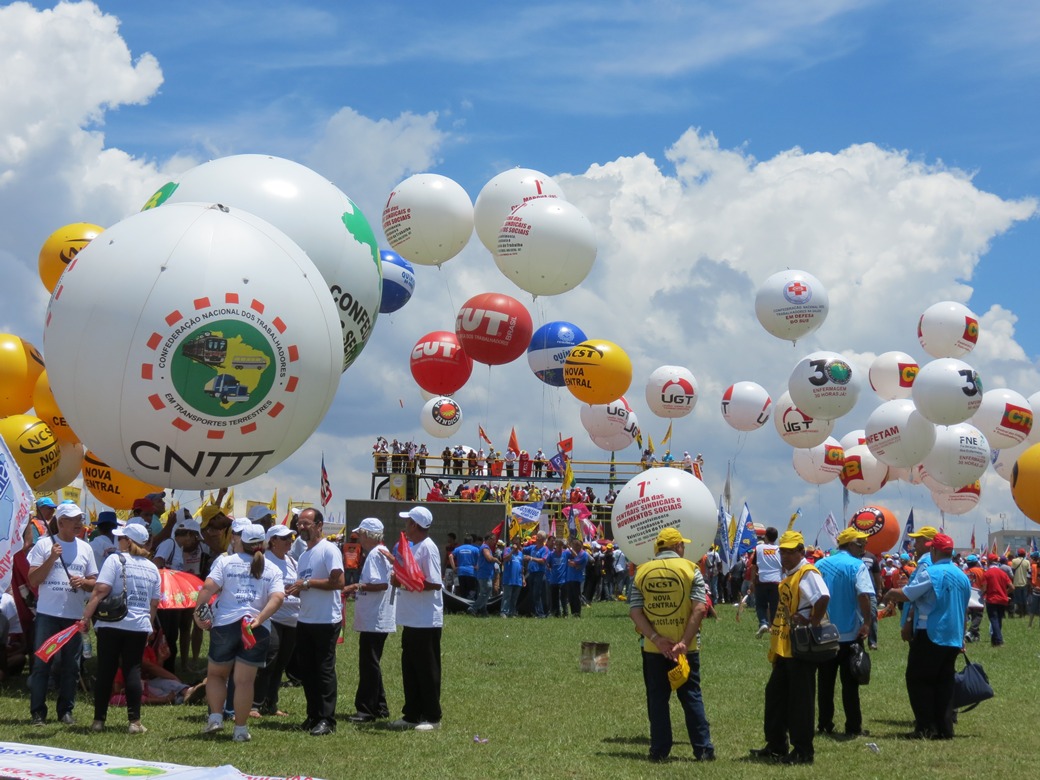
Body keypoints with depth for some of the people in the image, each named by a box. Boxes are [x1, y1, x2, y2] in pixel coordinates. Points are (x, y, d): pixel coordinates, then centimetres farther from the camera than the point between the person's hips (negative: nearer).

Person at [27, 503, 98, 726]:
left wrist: (83, 582, -7)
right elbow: (33, 580, -5)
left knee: (70, 666, 5)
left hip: (75, 615, 3)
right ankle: (37, 711, 2)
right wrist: (51, 558, -15)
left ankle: (66, 710, 13)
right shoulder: (44, 545, 0)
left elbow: (94, 583, 15)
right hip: (47, 614, -3)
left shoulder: (85, 548, 11)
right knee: (42, 663, -3)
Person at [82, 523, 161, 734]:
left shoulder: (115, 559, -7)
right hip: (140, 626, 4)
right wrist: (148, 626, 25)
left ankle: (99, 720, 7)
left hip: (111, 624, -4)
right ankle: (135, 721, 2)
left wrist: (86, 616, -11)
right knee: (133, 671, 7)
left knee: (105, 671, 4)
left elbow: (101, 590, -15)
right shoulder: (152, 568, 10)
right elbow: (154, 603, 14)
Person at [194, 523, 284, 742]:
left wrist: (198, 611, -7)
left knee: (215, 674, 18)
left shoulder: (225, 561, 2)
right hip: (257, 629, 1)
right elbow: (278, 597, -6)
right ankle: (240, 729, 5)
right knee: (244, 681, 5)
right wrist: (259, 619, -11)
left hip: (225, 624, -1)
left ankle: (215, 717, 7)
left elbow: (209, 587, -12)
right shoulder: (272, 569, 9)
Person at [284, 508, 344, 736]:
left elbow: (338, 582, -20)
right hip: (305, 620, 9)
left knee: (324, 670, -6)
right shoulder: (304, 555, 18)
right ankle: (313, 716, 18)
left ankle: (327, 719, -3)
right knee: (306, 669, 10)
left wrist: (308, 583, -17)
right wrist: (295, 590, 2)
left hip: (326, 621, -9)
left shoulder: (328, 550, -10)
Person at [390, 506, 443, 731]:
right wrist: (398, 576, 3)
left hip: (426, 622, -10)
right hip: (411, 620, 10)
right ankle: (412, 715, 20)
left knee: (427, 670, -1)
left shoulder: (428, 548, -15)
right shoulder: (413, 547, 15)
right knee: (410, 669, 13)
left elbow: (434, 584, -21)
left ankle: (432, 718, 7)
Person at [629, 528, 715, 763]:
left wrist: (656, 639, -10)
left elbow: (635, 611, -5)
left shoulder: (643, 571, 3)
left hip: (653, 648, 1)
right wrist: (685, 642, -14)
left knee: (657, 699, 9)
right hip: (685, 647, -1)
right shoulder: (689, 568, -3)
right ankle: (703, 749, 6)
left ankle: (659, 750, 9)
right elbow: (699, 608, -13)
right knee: (691, 697, 7)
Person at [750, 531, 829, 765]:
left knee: (800, 700, -3)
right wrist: (775, 627, 19)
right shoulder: (788, 575, 15)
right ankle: (775, 746, 25)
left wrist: (813, 624, -25)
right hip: (783, 648, 10)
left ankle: (803, 751, 4)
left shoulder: (807, 573, -16)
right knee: (775, 695, 15)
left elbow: (823, 598, -32)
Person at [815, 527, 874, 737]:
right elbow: (864, 596, -23)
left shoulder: (821, 565, 6)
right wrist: (867, 623, -14)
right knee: (850, 683, 2)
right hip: (850, 633, -4)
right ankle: (853, 727, 4)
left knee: (825, 682, 11)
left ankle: (824, 724, 13)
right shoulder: (857, 566, -9)